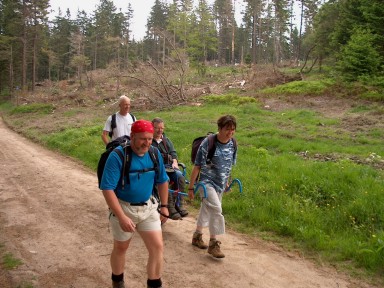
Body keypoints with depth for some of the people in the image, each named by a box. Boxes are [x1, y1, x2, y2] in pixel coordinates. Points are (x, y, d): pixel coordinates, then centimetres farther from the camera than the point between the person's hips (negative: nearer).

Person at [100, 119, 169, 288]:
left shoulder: (155, 154, -6)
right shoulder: (117, 156, -23)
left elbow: (162, 181, 9)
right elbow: (107, 189, -25)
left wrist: (164, 206, 9)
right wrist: (122, 217, -29)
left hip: (148, 207, 4)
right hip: (123, 208, -4)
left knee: (158, 247, 1)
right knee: (121, 248, 16)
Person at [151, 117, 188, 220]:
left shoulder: (167, 140, 25)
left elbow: (173, 152, 19)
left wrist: (174, 162, -1)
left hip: (168, 166, 5)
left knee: (180, 176, -27)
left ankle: (178, 204, -20)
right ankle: (170, 208, -30)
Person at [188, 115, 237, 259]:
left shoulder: (232, 144, -2)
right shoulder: (208, 143, -19)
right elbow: (197, 166, -14)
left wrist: (227, 182, 21)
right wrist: (191, 187, -11)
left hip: (220, 184, 6)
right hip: (206, 182, -6)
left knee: (207, 209, 18)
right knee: (216, 209, -20)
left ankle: (197, 235, 37)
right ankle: (213, 243, -7)